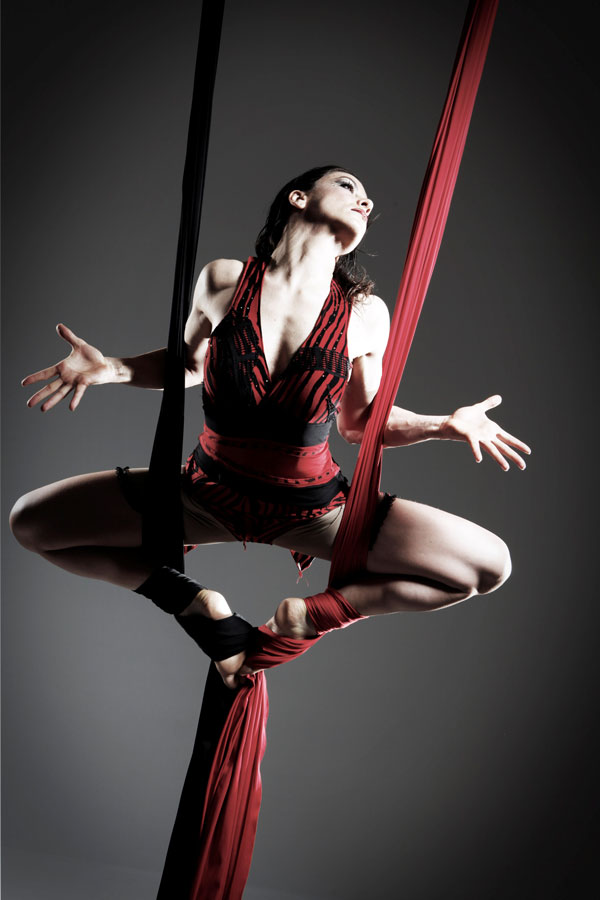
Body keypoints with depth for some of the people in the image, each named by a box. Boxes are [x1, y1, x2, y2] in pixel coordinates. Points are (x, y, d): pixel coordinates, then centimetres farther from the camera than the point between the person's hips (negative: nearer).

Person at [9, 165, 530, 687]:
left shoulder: (365, 314, -11)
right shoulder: (223, 280, -11)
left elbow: (360, 423, 1)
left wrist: (443, 424, -12)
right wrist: (114, 369, -8)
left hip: (311, 507, 0)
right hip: (209, 491, 1)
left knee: (489, 566, -10)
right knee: (31, 522, -4)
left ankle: (312, 612, -1)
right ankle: (195, 605, 3)